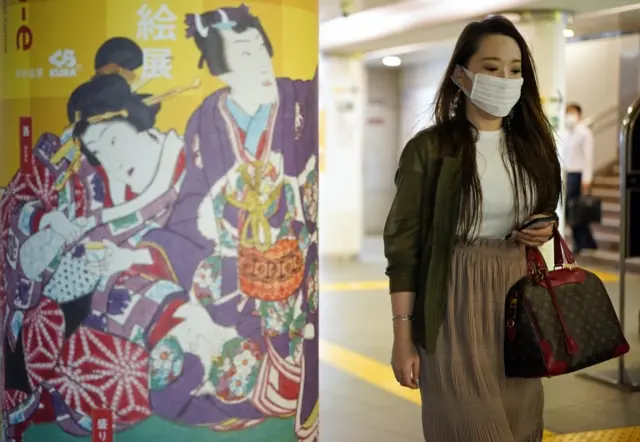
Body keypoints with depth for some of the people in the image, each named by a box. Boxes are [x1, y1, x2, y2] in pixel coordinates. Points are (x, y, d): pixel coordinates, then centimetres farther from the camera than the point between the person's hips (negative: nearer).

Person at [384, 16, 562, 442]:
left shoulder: (531, 144, 7)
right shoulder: (429, 148, -10)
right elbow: (403, 244, -10)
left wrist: (546, 230, -3)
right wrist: (403, 336, -13)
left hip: (518, 297, 5)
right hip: (456, 302, -5)